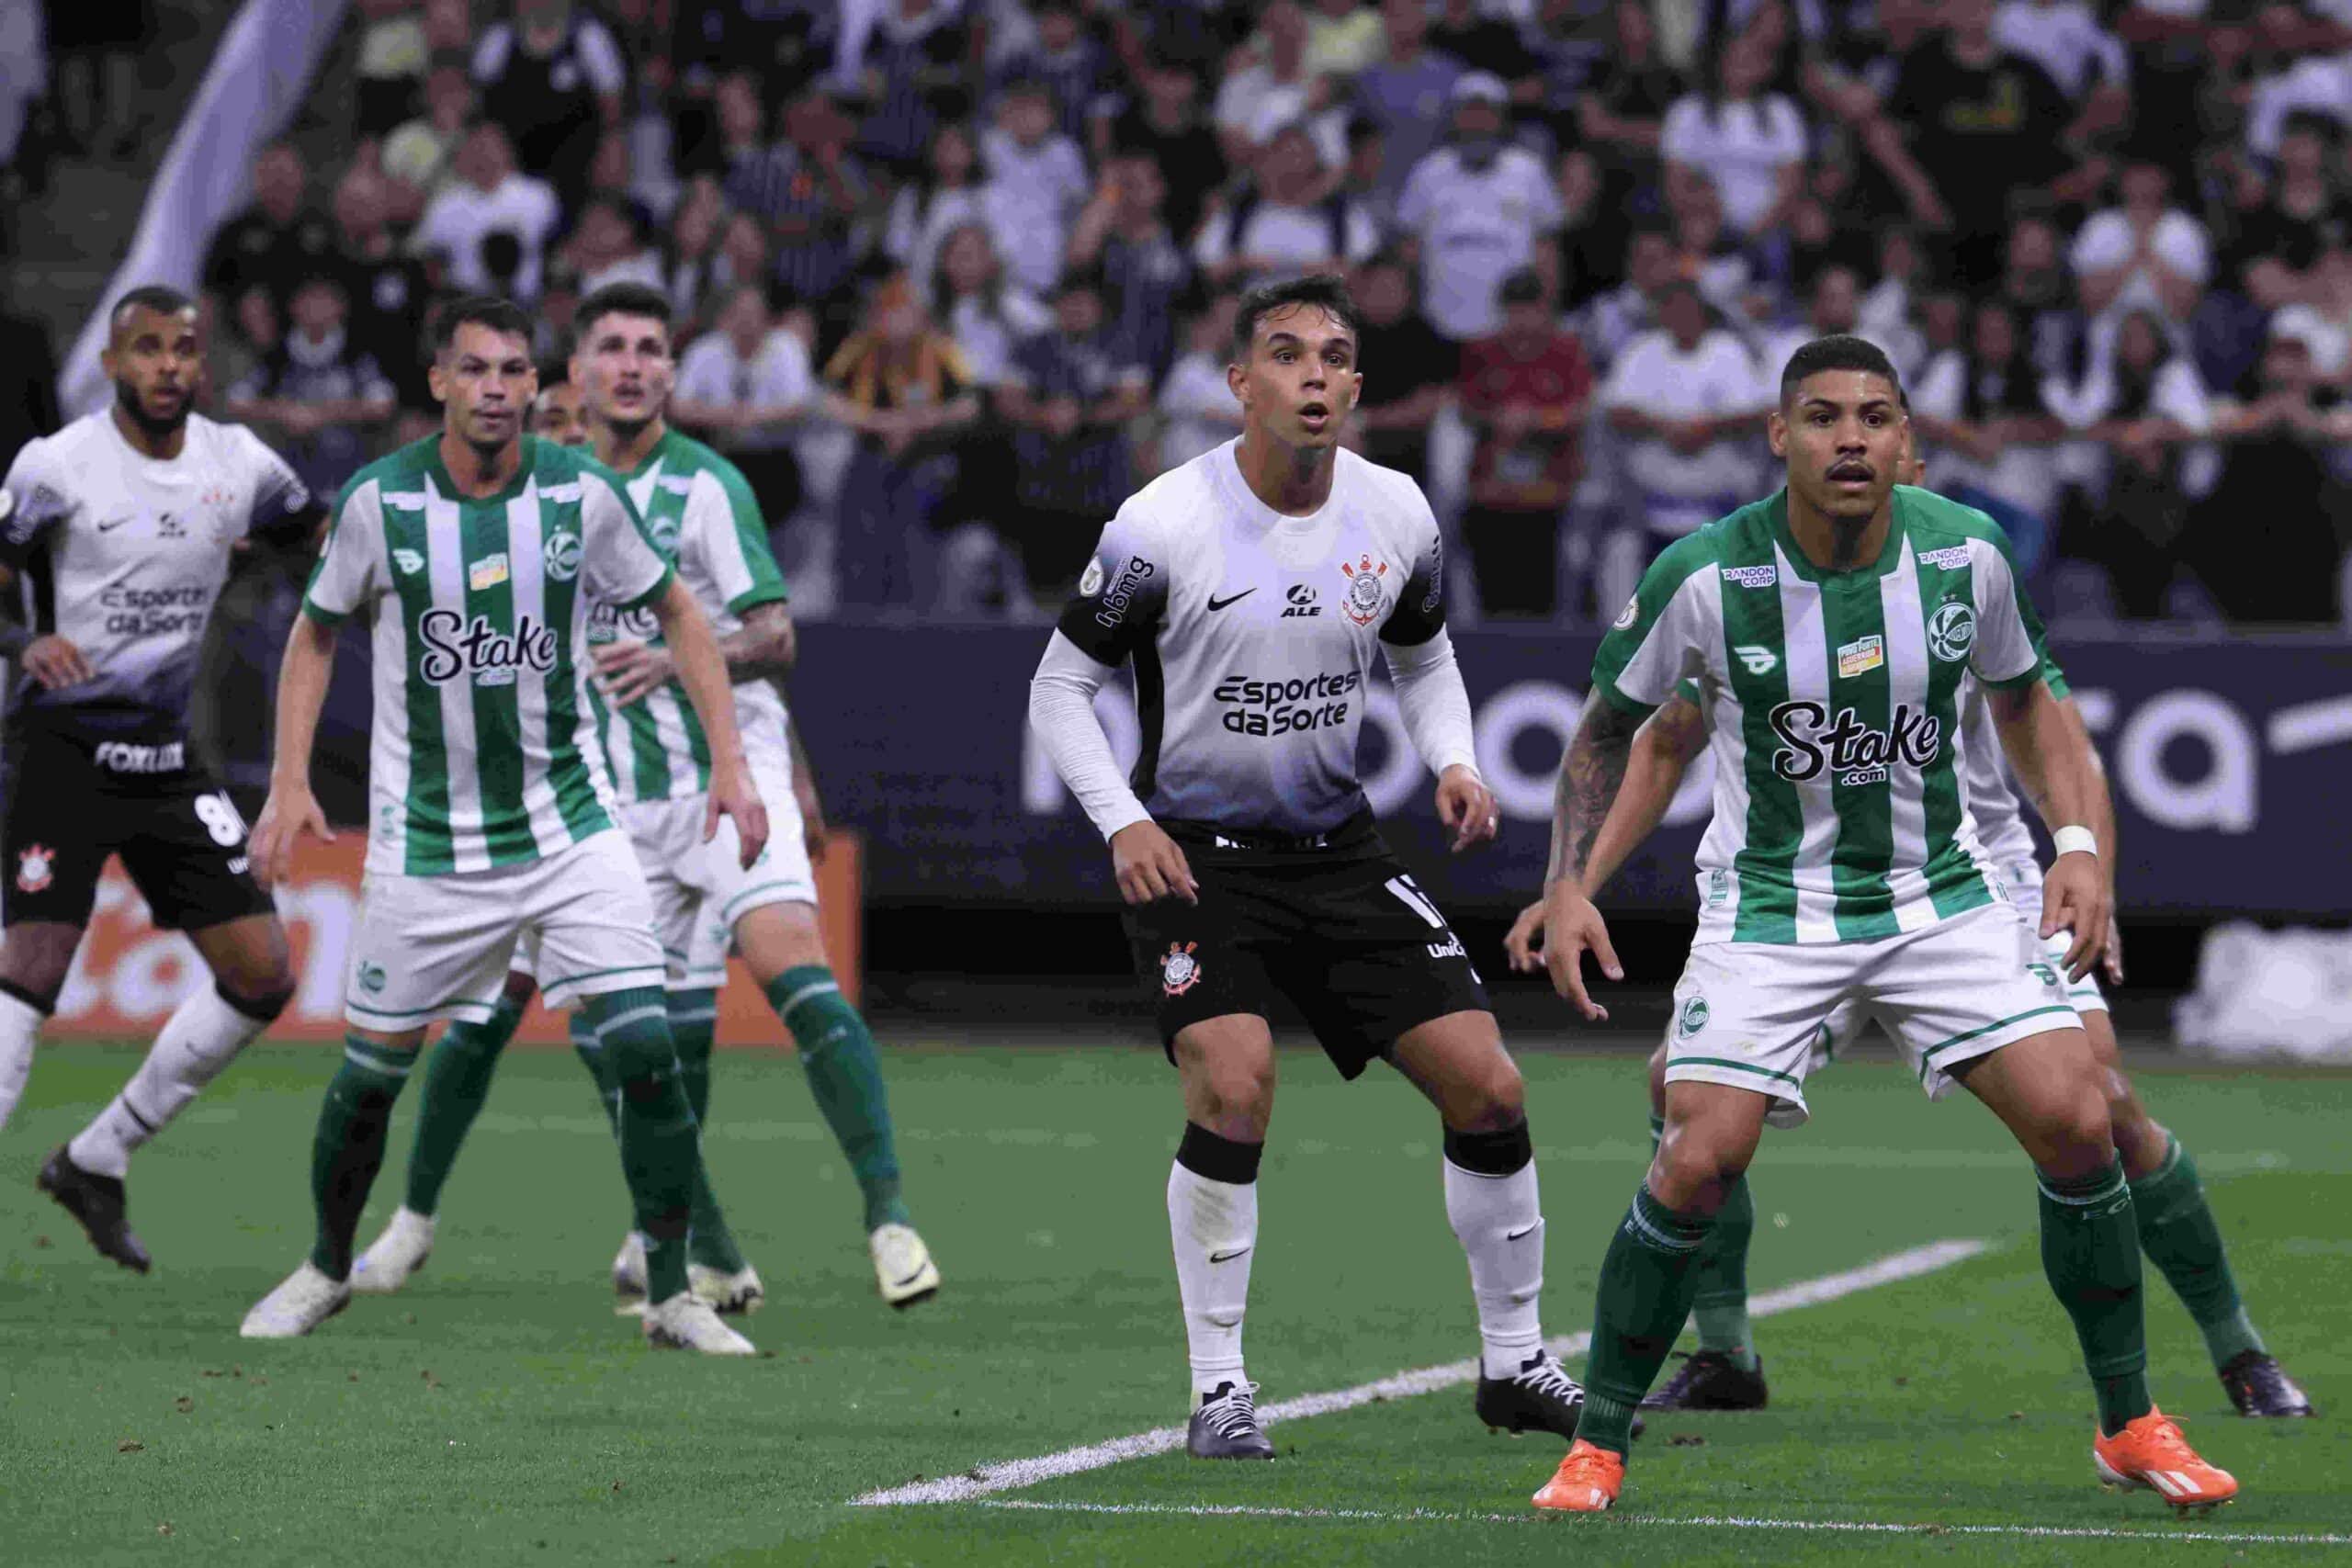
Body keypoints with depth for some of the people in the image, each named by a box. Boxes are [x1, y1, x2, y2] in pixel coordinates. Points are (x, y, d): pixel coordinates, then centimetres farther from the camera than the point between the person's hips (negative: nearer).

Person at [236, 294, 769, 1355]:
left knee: (643, 1046, -13)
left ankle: (672, 1295, -2)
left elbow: (676, 613, 7)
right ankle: (326, 1269, 30)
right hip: (425, 839, 0)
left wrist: (729, 761, 1)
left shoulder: (582, 493, -7)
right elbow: (317, 633, 7)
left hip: (569, 824, 0)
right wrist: (289, 782, -2)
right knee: (373, 1068, 5)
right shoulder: (380, 501, -8)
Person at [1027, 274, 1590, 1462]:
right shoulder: (1163, 526, -14)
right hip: (1193, 855, -5)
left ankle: (1513, 1362, 17)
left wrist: (1455, 763, -3)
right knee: (1235, 1085, -25)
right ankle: (1218, 1387, -12)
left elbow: (1424, 658, 17)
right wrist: (1123, 822, -19)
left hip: (1336, 849, 5)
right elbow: (1060, 685, -5)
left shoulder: (1394, 516, -1)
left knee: (1487, 1086, -1)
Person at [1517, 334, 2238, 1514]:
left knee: (2076, 1122, -11)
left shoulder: (1967, 555, -10)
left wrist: (2078, 844, -2)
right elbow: (1608, 724, 1)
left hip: (1940, 892, 2)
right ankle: (1597, 1445, 3)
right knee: (1697, 1163, -17)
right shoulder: (1706, 577, -17)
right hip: (1768, 907, -2)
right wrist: (1568, 885, -7)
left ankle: (2130, 1426, 7)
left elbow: (2021, 699, 10)